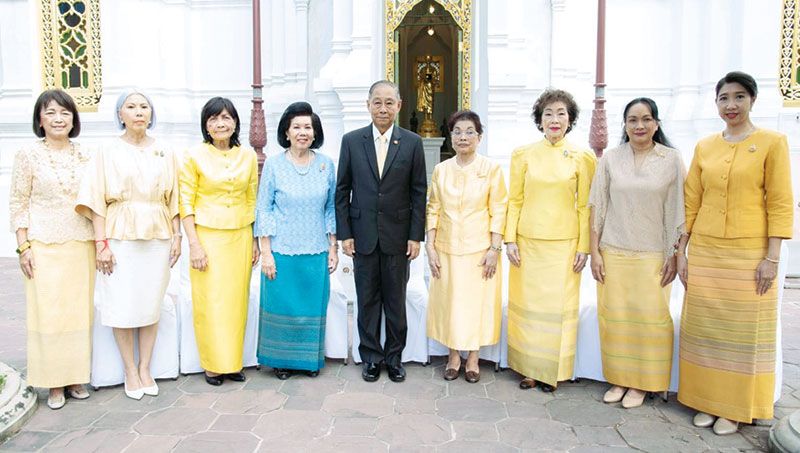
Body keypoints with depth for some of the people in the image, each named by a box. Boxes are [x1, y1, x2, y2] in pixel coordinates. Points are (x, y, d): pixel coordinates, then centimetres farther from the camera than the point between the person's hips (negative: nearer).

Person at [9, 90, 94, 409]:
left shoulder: (84, 156, 7)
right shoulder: (28, 155, -1)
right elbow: (18, 203, -1)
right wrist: (23, 246, -7)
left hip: (82, 245, 3)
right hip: (44, 246, -3)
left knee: (79, 310, 7)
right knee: (48, 312, 0)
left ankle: (75, 376, 20)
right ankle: (54, 383, 13)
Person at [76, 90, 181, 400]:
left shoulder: (164, 154, 9)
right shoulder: (108, 153, 3)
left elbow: (173, 199, 9)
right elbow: (97, 201, -2)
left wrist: (176, 236, 3)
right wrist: (101, 243, -9)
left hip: (157, 237, 2)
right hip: (121, 237, -2)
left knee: (151, 304, 5)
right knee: (122, 305, 0)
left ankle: (145, 368, 19)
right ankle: (130, 371, 16)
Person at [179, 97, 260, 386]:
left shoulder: (248, 156, 6)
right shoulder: (194, 156, -4)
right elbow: (186, 203, -4)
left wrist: (255, 241, 9)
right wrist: (194, 244, -10)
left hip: (240, 237, 3)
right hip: (208, 236, -3)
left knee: (237, 300, 7)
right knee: (209, 302, 1)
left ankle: (233, 362, 21)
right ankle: (213, 365, 16)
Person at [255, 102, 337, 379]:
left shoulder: (326, 164, 3)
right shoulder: (274, 164, -4)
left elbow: (331, 208, 9)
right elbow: (263, 210, -3)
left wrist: (333, 247, 5)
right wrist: (266, 252, -8)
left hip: (316, 251, 2)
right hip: (282, 251, -2)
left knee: (313, 306, 11)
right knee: (282, 305, 7)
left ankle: (310, 358, 29)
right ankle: (282, 359, 27)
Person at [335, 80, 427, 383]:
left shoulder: (412, 142, 0)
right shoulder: (351, 141, 1)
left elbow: (419, 192, 0)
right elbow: (342, 190, 3)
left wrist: (416, 236, -4)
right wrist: (345, 233, -2)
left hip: (397, 235, 0)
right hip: (363, 235, 1)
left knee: (396, 299, 9)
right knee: (367, 299, 9)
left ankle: (394, 357, 25)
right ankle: (371, 357, 23)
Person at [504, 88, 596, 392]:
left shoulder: (583, 158, 0)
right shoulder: (523, 154, 3)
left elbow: (585, 206, 1)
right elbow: (514, 200, 4)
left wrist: (583, 247, -2)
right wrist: (510, 239, -2)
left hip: (563, 244, -1)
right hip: (527, 242, 1)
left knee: (558, 306, 4)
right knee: (526, 304, 7)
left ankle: (551, 371, 21)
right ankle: (528, 368, 22)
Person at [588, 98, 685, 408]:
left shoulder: (671, 160, 0)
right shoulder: (610, 159, 4)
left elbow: (677, 211, 0)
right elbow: (597, 207, 4)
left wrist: (673, 255, -4)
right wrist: (594, 251, 0)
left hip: (652, 255, -1)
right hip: (613, 252, 2)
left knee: (649, 318, 1)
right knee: (614, 316, 6)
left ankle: (641, 383, 17)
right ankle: (618, 378, 21)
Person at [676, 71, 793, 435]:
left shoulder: (772, 143, -1)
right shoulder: (704, 147, 8)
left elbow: (780, 203, -5)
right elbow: (690, 203, 8)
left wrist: (772, 257, -10)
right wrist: (681, 252, 5)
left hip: (749, 254, -3)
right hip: (705, 251, 3)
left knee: (744, 329, 4)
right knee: (704, 327, 8)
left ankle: (735, 408, 19)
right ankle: (706, 401, 22)